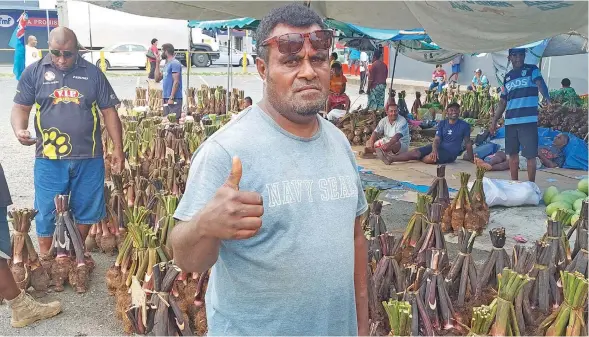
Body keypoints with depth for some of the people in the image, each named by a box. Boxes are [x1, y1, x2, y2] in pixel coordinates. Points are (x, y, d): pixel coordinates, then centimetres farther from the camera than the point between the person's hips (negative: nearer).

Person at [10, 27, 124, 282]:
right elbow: (20, 108, 4)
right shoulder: (34, 73, 2)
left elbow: (109, 111, 5)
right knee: (47, 211, 8)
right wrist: (19, 130, -19)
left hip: (89, 157, 1)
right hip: (49, 158, -1)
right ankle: (44, 256, 28)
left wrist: (118, 148, 1)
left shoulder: (92, 73, 3)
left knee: (86, 208, 13)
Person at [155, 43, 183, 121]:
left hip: (174, 98, -9)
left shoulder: (175, 63, -9)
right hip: (166, 98, 9)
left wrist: (171, 97, -21)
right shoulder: (166, 65, 19)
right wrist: (157, 63, 15)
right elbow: (157, 79, 19)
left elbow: (176, 82, -16)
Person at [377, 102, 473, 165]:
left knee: (431, 158, -32)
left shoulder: (464, 125, -3)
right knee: (415, 152, -19)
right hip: (439, 147, 4)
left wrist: (471, 158, 5)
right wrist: (434, 150, -25)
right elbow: (437, 139, -4)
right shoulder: (442, 123, 5)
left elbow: (468, 142, 6)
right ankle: (391, 158, -33)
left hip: (450, 153, -4)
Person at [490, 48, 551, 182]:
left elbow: (540, 83, -17)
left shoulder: (532, 70, 2)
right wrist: (494, 120, 14)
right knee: (512, 154, 10)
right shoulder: (507, 77, 16)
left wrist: (547, 97, -37)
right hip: (510, 121, 5)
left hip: (528, 120, -5)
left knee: (530, 155, -3)